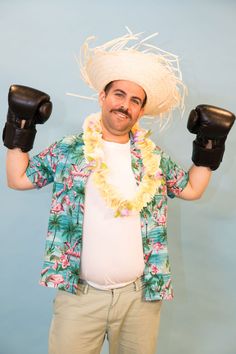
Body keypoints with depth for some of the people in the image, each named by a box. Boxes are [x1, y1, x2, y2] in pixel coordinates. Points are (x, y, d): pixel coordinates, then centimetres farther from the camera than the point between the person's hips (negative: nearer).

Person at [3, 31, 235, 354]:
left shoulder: (154, 158, 7)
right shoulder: (68, 150, 2)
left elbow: (192, 189, 14)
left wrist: (208, 145, 7)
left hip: (141, 294, 2)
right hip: (79, 293, -1)